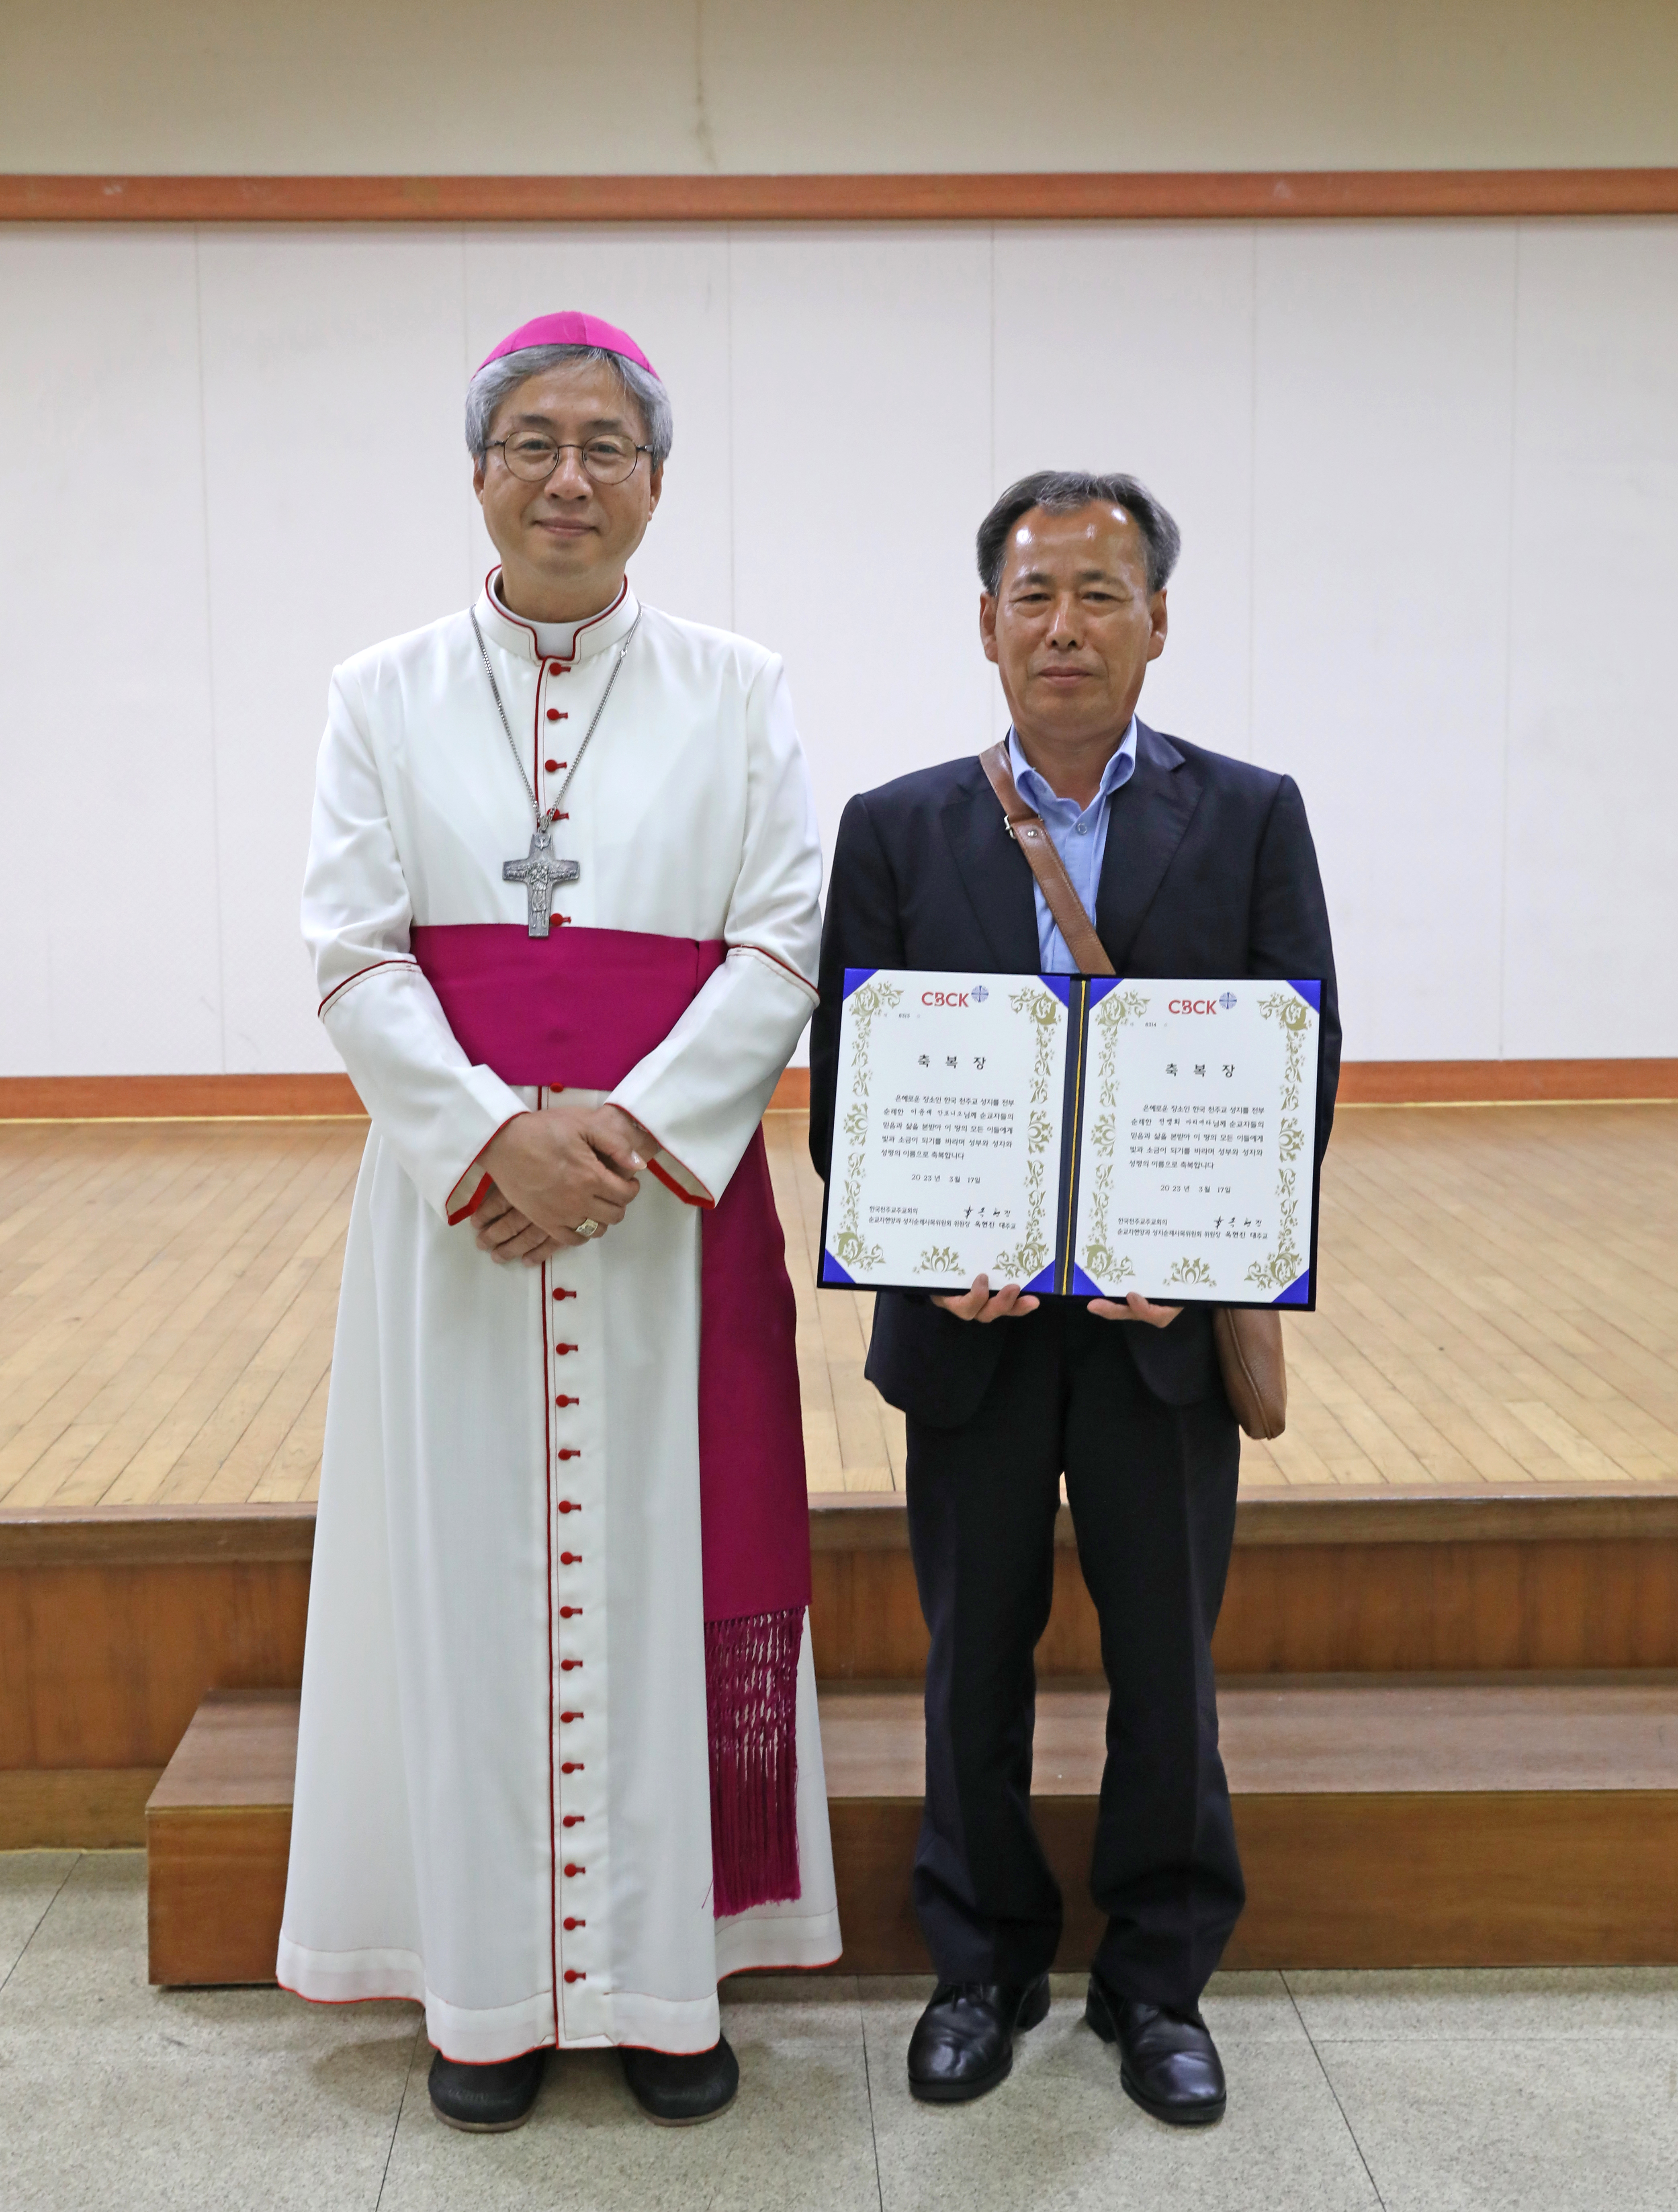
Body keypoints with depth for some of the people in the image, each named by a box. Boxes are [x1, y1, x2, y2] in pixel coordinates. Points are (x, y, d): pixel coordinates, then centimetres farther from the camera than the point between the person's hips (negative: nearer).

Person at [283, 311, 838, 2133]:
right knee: (473, 1570, 5)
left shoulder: (737, 693, 5)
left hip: (676, 1202, 0)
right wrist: (500, 1135, -15)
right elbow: (351, 951, -1)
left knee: (663, 1568, 5)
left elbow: (782, 944, -2)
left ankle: (668, 1975, 19)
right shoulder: (385, 695, 7)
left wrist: (627, 1130, -15)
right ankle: (489, 1985, 20)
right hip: (454, 1201, 1)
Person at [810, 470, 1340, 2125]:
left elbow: (1302, 1064, -3)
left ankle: (1159, 1975, 30)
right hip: (972, 1322, 1)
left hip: (1168, 1317, 0)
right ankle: (984, 1963, 32)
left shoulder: (1251, 817, 2)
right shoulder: (894, 830, 3)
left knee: (1166, 1661, 11)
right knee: (975, 1660, 13)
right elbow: (845, 1084, -1)